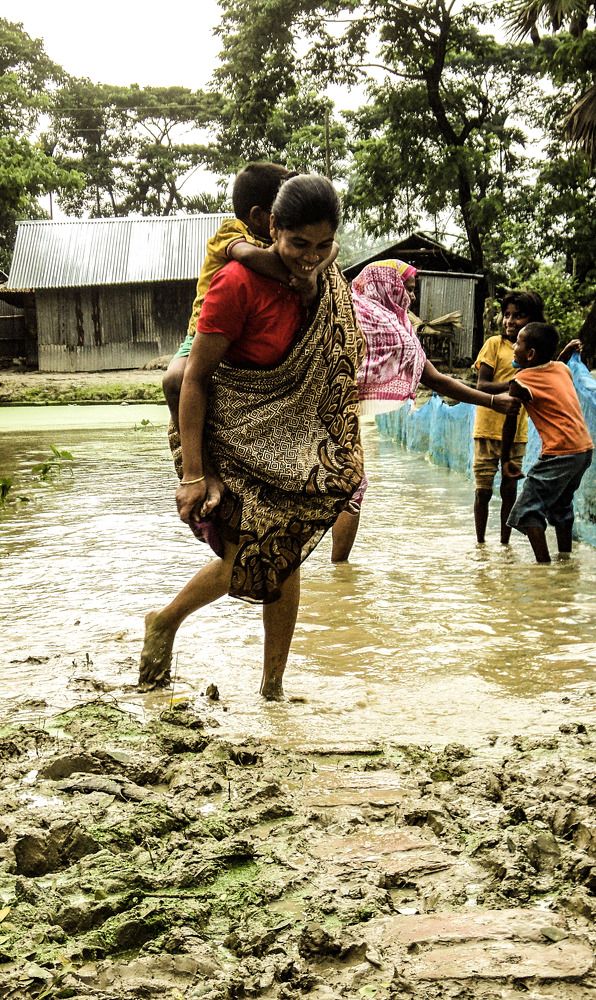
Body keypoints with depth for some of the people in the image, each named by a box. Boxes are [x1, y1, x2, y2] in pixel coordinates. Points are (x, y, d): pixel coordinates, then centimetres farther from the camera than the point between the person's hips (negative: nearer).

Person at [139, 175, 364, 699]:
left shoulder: (329, 284, -1)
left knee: (285, 560, 9)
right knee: (243, 566, -9)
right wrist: (194, 473, -19)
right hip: (239, 446, -6)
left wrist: (338, 459, 10)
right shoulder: (239, 283, -20)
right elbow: (195, 378, -17)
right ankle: (164, 622, 22)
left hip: (294, 451, 6)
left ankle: (273, 689, 23)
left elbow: (336, 372, 11)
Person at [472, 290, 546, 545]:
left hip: (517, 431, 4)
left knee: (510, 490, 8)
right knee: (483, 490, 2)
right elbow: (482, 386, -10)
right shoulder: (495, 343, -4)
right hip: (488, 428, -4)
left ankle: (505, 544, 18)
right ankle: (480, 543, 13)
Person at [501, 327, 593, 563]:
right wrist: (567, 351, 36)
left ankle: (544, 564, -11)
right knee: (560, 506, 25)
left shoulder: (521, 382, -8)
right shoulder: (562, 369, 11)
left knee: (527, 510, -4)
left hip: (560, 453, -8)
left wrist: (506, 459, 7)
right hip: (585, 448, 8)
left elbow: (510, 422, -2)